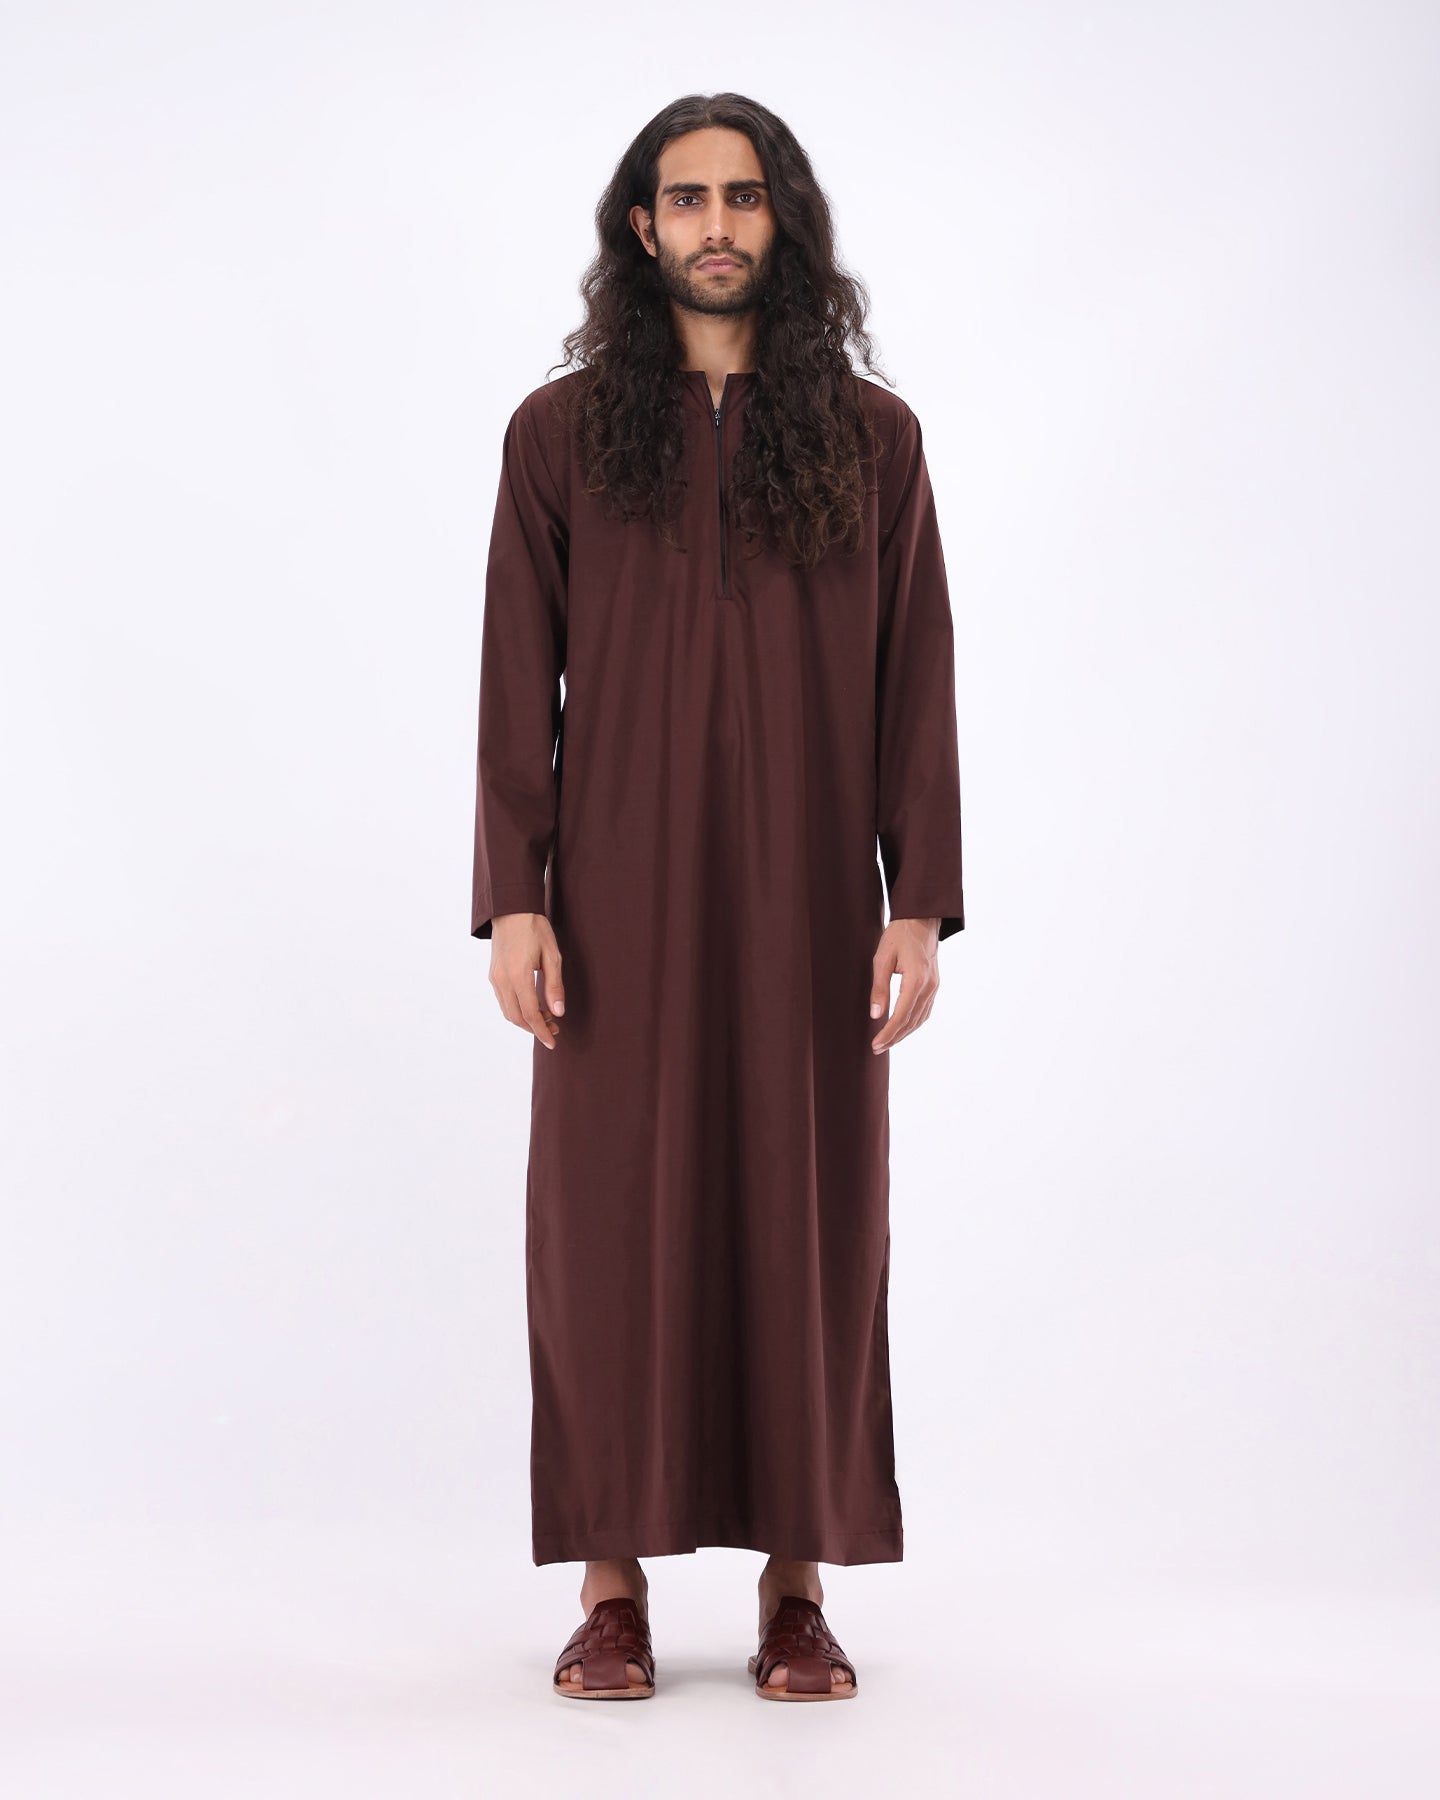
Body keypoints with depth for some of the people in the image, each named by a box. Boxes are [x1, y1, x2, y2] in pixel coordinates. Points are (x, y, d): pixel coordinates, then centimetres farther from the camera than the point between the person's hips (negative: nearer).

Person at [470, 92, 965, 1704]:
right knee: (611, 1220, 1)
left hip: (806, 903, 1)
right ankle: (613, 1585, 11)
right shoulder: (562, 432, 5)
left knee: (809, 1221, 3)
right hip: (621, 904, 0)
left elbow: (915, 684, 4)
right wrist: (511, 901, -6)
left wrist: (921, 905, -4)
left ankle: (798, 1587, 13)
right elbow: (518, 684, 2)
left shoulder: (870, 436, 6)